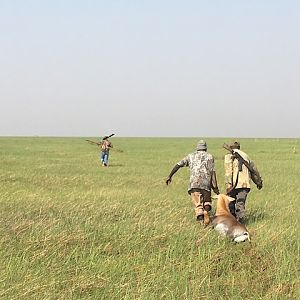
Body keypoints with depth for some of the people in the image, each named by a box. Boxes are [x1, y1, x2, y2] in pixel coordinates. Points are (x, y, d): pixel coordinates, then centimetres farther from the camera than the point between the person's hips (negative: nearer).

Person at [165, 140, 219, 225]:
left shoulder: (191, 156, 21)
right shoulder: (209, 156, 15)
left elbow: (178, 165, 13)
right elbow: (212, 172, 5)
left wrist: (170, 176, 17)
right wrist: (215, 187, 3)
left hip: (194, 182, 0)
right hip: (206, 183, 0)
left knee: (197, 204, 1)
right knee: (207, 201, 14)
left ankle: (201, 219, -19)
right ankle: (206, 210, -18)